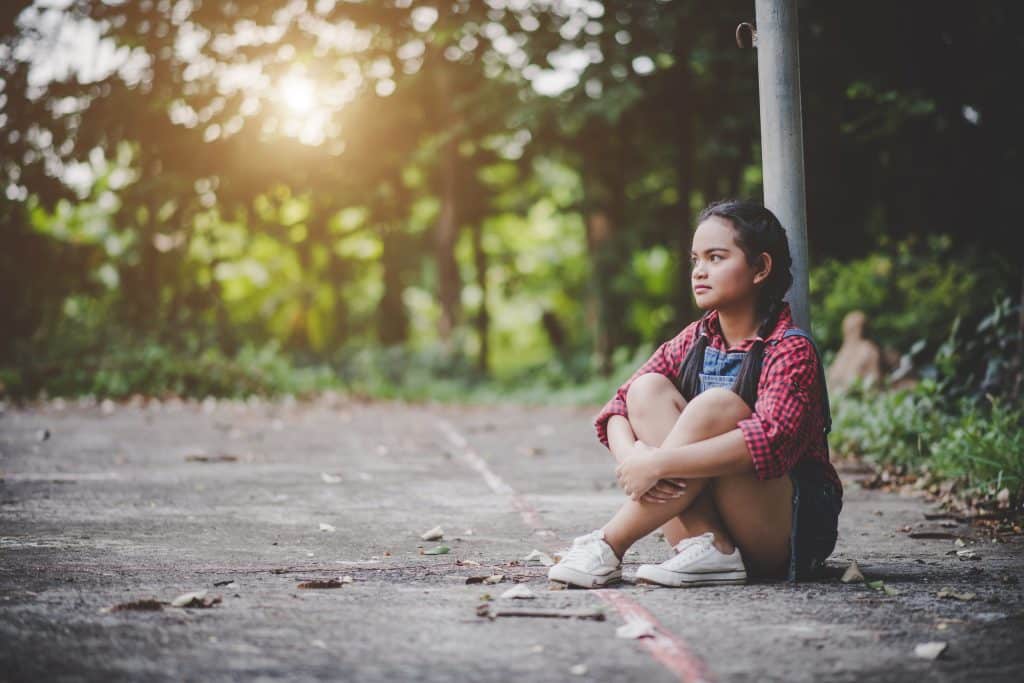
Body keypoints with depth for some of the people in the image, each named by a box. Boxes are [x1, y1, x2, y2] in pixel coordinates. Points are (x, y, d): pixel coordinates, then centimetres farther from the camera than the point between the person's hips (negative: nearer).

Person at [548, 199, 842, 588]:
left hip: (793, 529, -6)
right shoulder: (694, 341, 6)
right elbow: (618, 409, -1)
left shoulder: (791, 350, -13)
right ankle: (704, 546, -25)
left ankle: (608, 547, -26)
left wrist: (658, 463, -33)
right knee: (647, 389, -12)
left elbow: (771, 441, -31)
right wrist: (632, 455, -25)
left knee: (717, 406, -29)